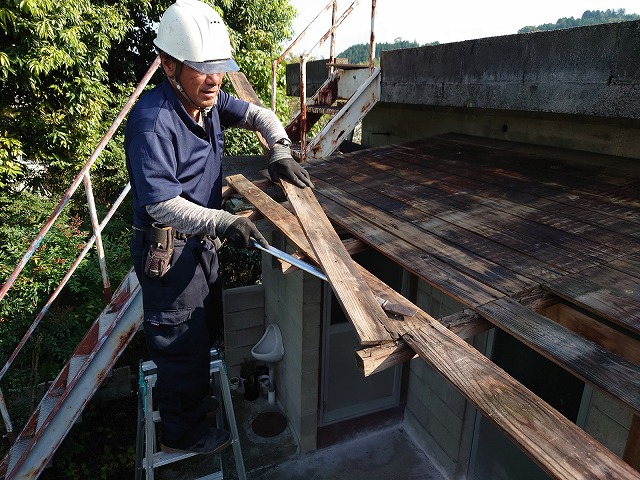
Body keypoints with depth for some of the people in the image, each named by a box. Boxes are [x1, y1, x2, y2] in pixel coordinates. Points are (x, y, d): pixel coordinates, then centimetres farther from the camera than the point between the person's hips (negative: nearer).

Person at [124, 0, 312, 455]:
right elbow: (163, 206, -30)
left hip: (200, 242, 9)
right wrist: (225, 223, -38)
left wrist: (281, 152, -3)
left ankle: (188, 396, 51)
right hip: (168, 253, -9)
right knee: (183, 344, 7)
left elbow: (259, 115, 13)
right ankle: (183, 432, 33)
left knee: (204, 326, 25)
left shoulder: (209, 100, 0)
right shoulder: (153, 121, -26)